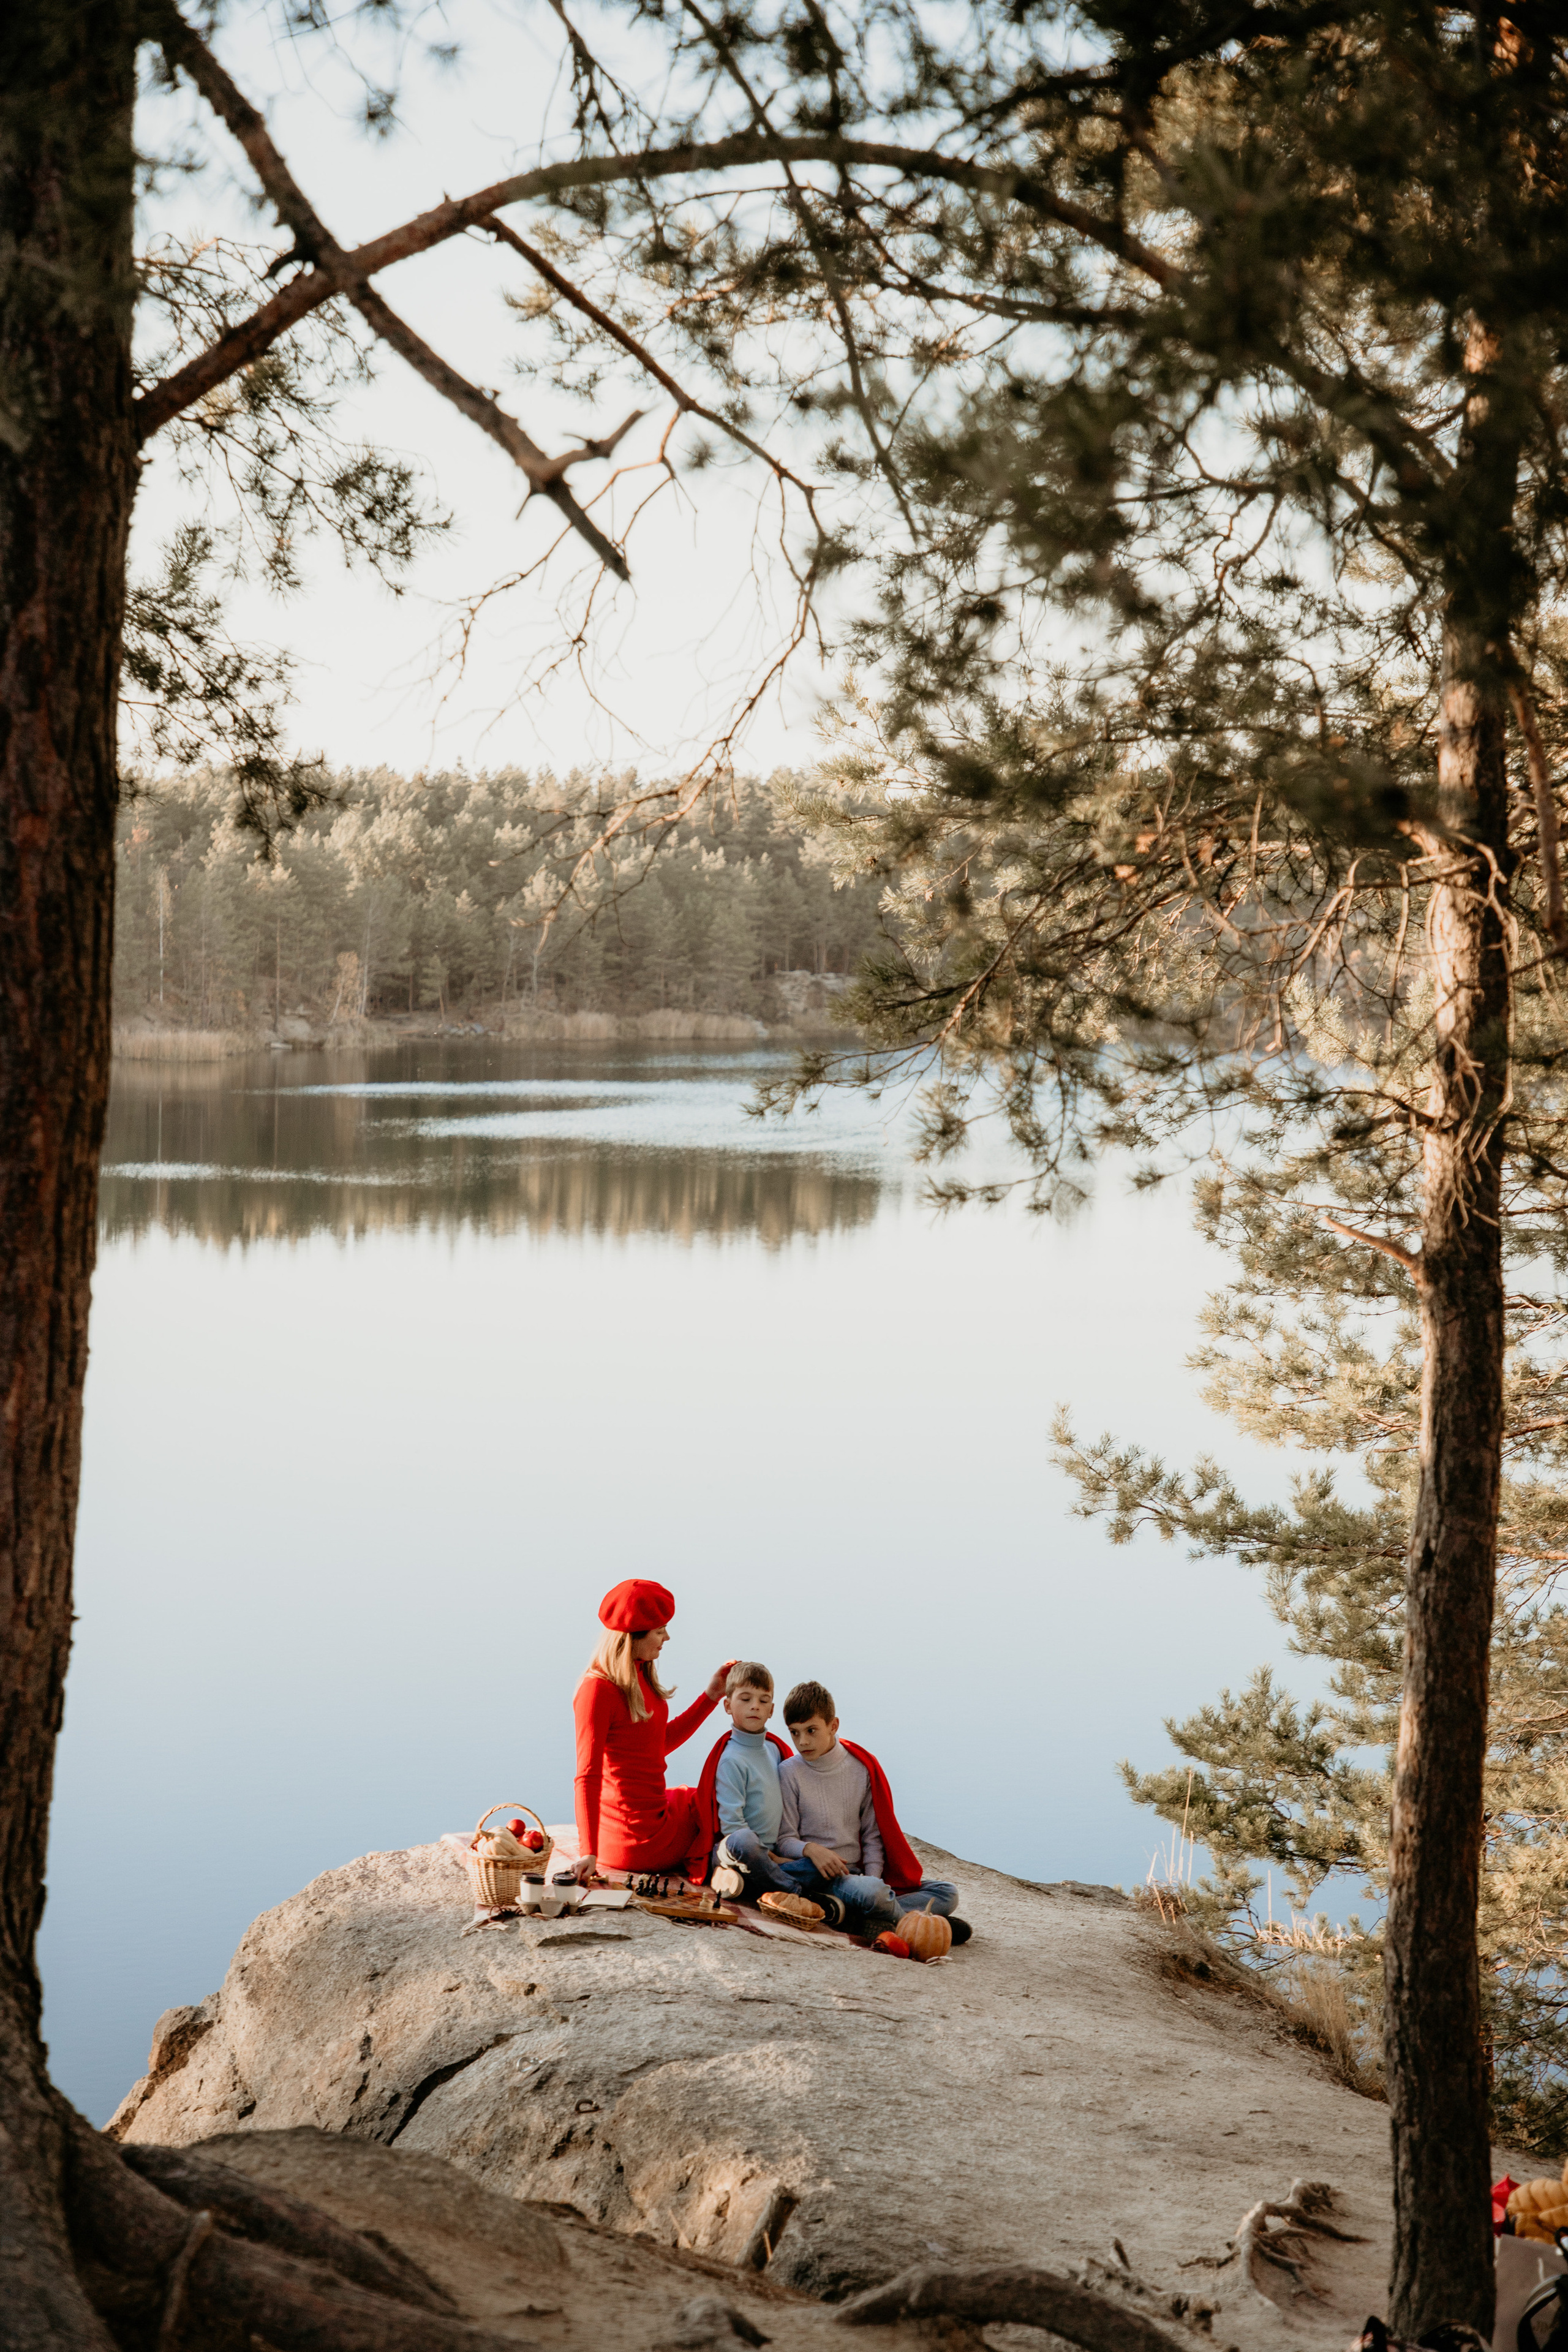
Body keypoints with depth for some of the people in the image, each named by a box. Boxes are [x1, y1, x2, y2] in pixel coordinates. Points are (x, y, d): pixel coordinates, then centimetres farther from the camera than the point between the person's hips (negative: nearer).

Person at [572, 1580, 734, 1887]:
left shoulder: (640, 1675, 6)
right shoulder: (598, 1689, -22)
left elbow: (662, 1742, 18)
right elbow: (588, 1776, -25)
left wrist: (710, 1696, 16)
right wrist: (589, 1853, -30)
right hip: (637, 1836, -9)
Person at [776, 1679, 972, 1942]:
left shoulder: (862, 1767, 7)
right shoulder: (789, 1774, -2)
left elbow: (873, 1835, 8)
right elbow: (785, 1840, -2)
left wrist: (874, 1878, -9)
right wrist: (811, 1849, -25)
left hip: (858, 1873, 5)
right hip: (816, 1875, -5)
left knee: (947, 1892, -7)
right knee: (869, 1893, -38)